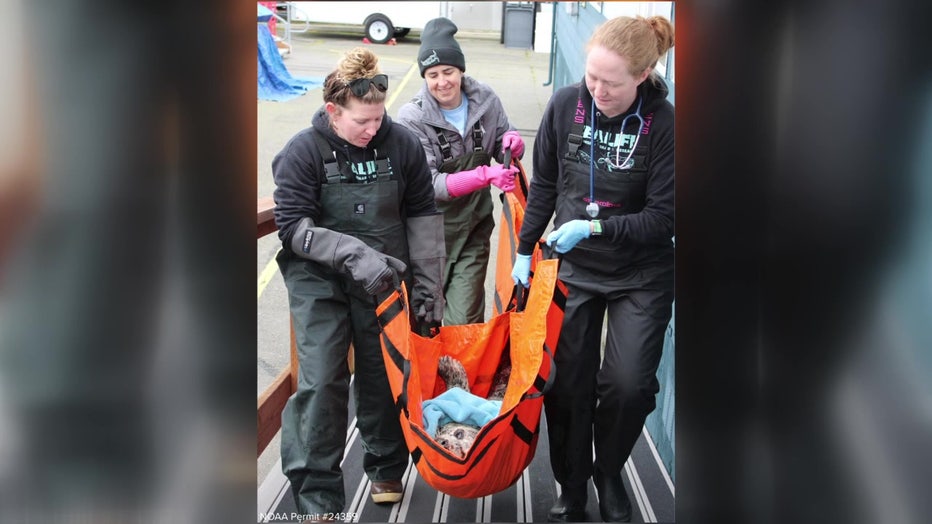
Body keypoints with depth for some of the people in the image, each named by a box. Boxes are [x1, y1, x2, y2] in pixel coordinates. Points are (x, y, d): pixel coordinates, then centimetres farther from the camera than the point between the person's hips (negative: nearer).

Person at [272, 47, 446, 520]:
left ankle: (386, 468, 32)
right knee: (321, 382, -9)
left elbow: (423, 214, 2)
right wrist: (354, 253, -27)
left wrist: (427, 284, 0)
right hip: (319, 281, -2)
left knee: (384, 376, 10)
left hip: (383, 280, 3)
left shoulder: (401, 143, -6)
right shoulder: (303, 151, -13)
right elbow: (294, 226, -15)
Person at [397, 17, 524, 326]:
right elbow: (428, 184, -22)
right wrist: (485, 176, -34)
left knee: (464, 320, -1)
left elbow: (502, 148, 10)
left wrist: (512, 141, -16)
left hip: (474, 227, 2)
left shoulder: (485, 100, -6)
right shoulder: (413, 118, -16)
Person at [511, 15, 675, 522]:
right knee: (567, 385, 4)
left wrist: (594, 226, -24)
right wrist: (524, 250, 7)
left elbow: (661, 218, -15)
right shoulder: (565, 105, -9)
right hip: (573, 269, 3)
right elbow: (544, 184, 5)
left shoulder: (663, 124, -18)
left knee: (629, 384, -11)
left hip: (641, 276, -2)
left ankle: (609, 474, 18)